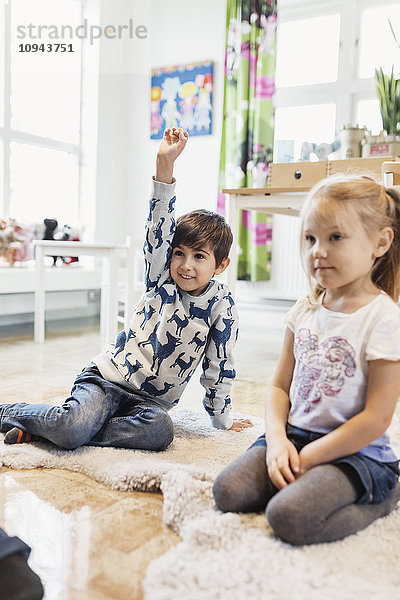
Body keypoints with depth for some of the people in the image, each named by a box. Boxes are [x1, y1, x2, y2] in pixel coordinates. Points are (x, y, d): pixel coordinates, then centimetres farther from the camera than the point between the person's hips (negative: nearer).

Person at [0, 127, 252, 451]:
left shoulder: (222, 302, -4)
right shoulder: (161, 280, -2)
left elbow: (219, 365, 3)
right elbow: (160, 225, -15)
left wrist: (222, 417, 8)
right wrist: (165, 164, -26)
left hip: (153, 399, 1)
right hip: (109, 376, -1)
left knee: (161, 430, -34)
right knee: (74, 427, -29)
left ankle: (54, 427, -20)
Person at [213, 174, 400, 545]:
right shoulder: (304, 311, 5)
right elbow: (280, 386, 8)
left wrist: (306, 458, -14)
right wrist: (278, 440, -10)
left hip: (358, 450, -5)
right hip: (295, 436, 5)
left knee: (289, 517, -26)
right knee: (228, 491, -13)